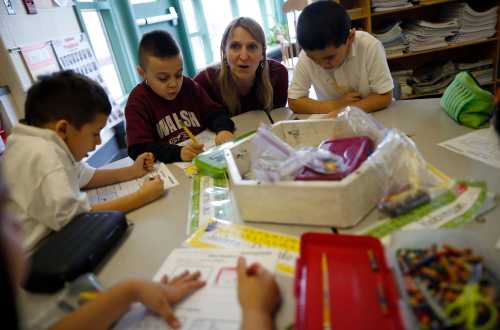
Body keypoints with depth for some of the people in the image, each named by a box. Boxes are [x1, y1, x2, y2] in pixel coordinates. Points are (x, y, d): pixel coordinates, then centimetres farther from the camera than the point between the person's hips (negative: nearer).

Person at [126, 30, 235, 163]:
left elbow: (213, 113, 8)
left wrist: (223, 129, -15)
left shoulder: (189, 85, 6)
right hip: (168, 165, -3)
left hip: (205, 157, 4)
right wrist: (178, 153, -31)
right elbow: (138, 149, -17)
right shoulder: (138, 101, -8)